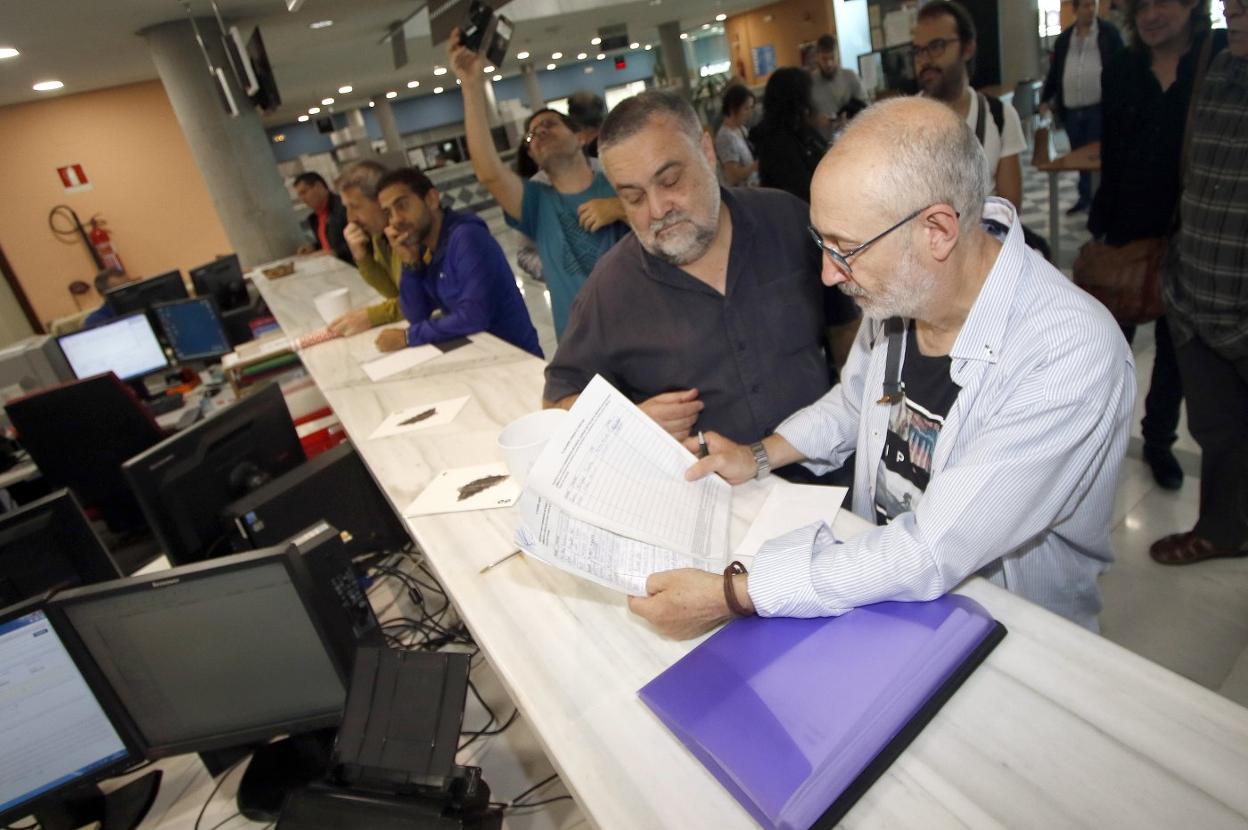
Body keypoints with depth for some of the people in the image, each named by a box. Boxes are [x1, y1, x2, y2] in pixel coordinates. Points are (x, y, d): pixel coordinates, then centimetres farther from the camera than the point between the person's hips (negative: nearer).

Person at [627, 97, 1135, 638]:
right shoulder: (898, 288, -8)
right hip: (881, 585, 5)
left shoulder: (1071, 357, -28)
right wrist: (759, 457, -1)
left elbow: (932, 555, -30)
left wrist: (730, 595, -31)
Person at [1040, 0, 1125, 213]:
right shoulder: (1063, 39, 12)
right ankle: (1085, 197, 24)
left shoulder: (1109, 32, 2)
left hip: (1099, 107, -3)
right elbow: (1054, 72, 17)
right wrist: (1045, 99, 9)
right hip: (1071, 110, 4)